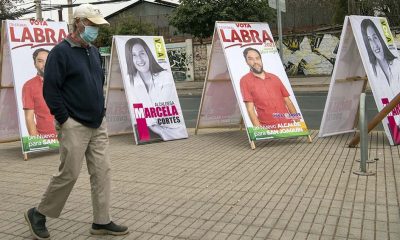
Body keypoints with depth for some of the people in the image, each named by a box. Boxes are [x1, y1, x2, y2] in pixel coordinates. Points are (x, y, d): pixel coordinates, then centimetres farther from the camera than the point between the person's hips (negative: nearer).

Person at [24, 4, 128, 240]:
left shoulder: (94, 52, 13)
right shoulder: (61, 52, -10)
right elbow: (50, 90, -14)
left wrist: (101, 112, 13)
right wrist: (64, 120, -14)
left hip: (98, 125, 7)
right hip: (75, 126, -7)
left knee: (102, 171, 5)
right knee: (69, 174, -2)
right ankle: (38, 214, 20)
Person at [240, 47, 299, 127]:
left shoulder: (274, 78, 14)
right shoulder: (245, 81, 0)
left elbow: (288, 101, 16)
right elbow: (250, 108, -5)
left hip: (288, 123, 4)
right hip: (268, 128, -4)